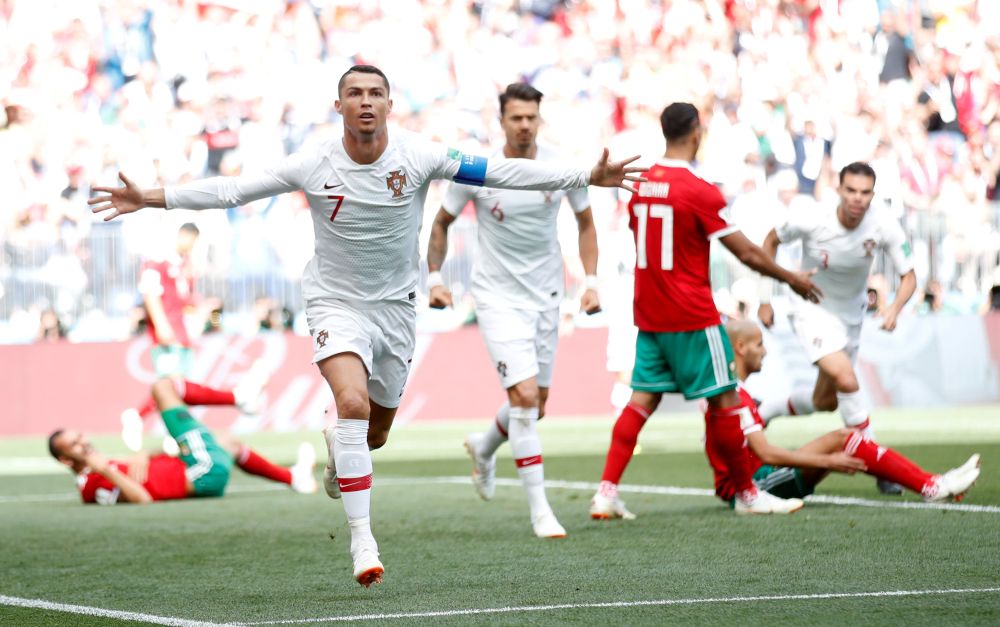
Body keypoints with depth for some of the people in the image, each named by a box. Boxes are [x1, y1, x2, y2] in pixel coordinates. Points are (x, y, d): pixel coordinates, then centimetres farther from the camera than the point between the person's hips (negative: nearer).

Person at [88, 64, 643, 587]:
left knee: (374, 433, 13)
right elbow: (233, 189, -10)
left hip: (396, 307, 2)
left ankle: (338, 451, 52)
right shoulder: (313, 166, -14)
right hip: (336, 303, -2)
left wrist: (588, 177, -14)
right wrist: (150, 199, -15)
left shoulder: (418, 156, -13)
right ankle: (361, 537, -21)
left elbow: (498, 172, -12)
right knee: (353, 403, -27)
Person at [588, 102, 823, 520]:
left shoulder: (641, 186, 4)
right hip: (692, 318, -6)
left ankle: (606, 491, -2)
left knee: (642, 400, 8)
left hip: (649, 316, 7)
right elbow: (746, 253, -11)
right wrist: (793, 279, 3)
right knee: (724, 401, 4)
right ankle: (747, 494, 12)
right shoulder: (699, 192, -15)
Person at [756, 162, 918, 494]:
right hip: (813, 309, -5)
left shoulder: (884, 228, -20)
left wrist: (895, 307, -34)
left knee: (826, 402, 13)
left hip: (851, 314, 5)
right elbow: (771, 240, -6)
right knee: (846, 380, -25)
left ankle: (760, 412, 38)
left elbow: (909, 276, -12)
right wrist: (765, 299, -4)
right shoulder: (810, 221, -25)